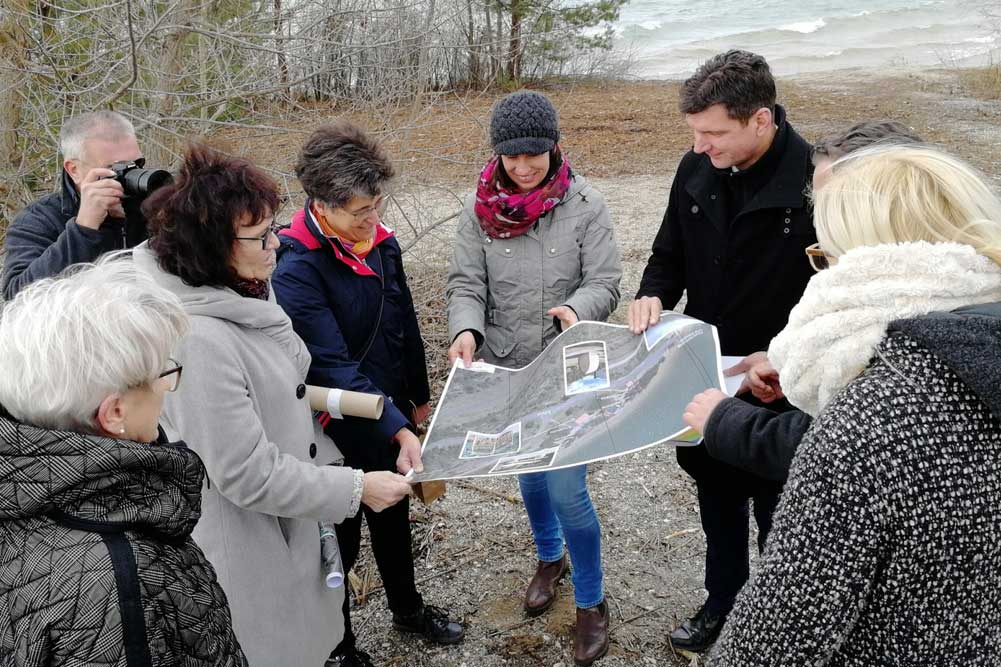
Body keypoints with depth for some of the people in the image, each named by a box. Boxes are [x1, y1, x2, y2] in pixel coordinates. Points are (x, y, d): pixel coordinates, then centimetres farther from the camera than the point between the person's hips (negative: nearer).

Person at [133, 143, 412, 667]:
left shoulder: (247, 293, -2)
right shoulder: (199, 339, -31)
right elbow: (248, 474, -27)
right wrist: (353, 489, -18)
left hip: (290, 521, 8)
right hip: (247, 547, -8)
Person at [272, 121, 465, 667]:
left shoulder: (382, 241, -3)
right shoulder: (295, 268, -25)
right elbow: (334, 365, -31)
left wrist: (419, 398, 18)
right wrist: (398, 431, -37)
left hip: (392, 412, 7)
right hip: (338, 431, -6)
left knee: (394, 515, 25)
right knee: (340, 535, 12)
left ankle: (407, 607, 49)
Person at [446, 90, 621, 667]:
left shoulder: (585, 205, -11)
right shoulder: (481, 209, -4)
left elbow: (606, 282, -12)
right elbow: (466, 284, -5)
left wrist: (575, 308, -34)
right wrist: (467, 330, -25)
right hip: (507, 369, 4)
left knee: (568, 491, -4)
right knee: (528, 472, 21)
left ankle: (592, 602, 20)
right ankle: (550, 557, 49)